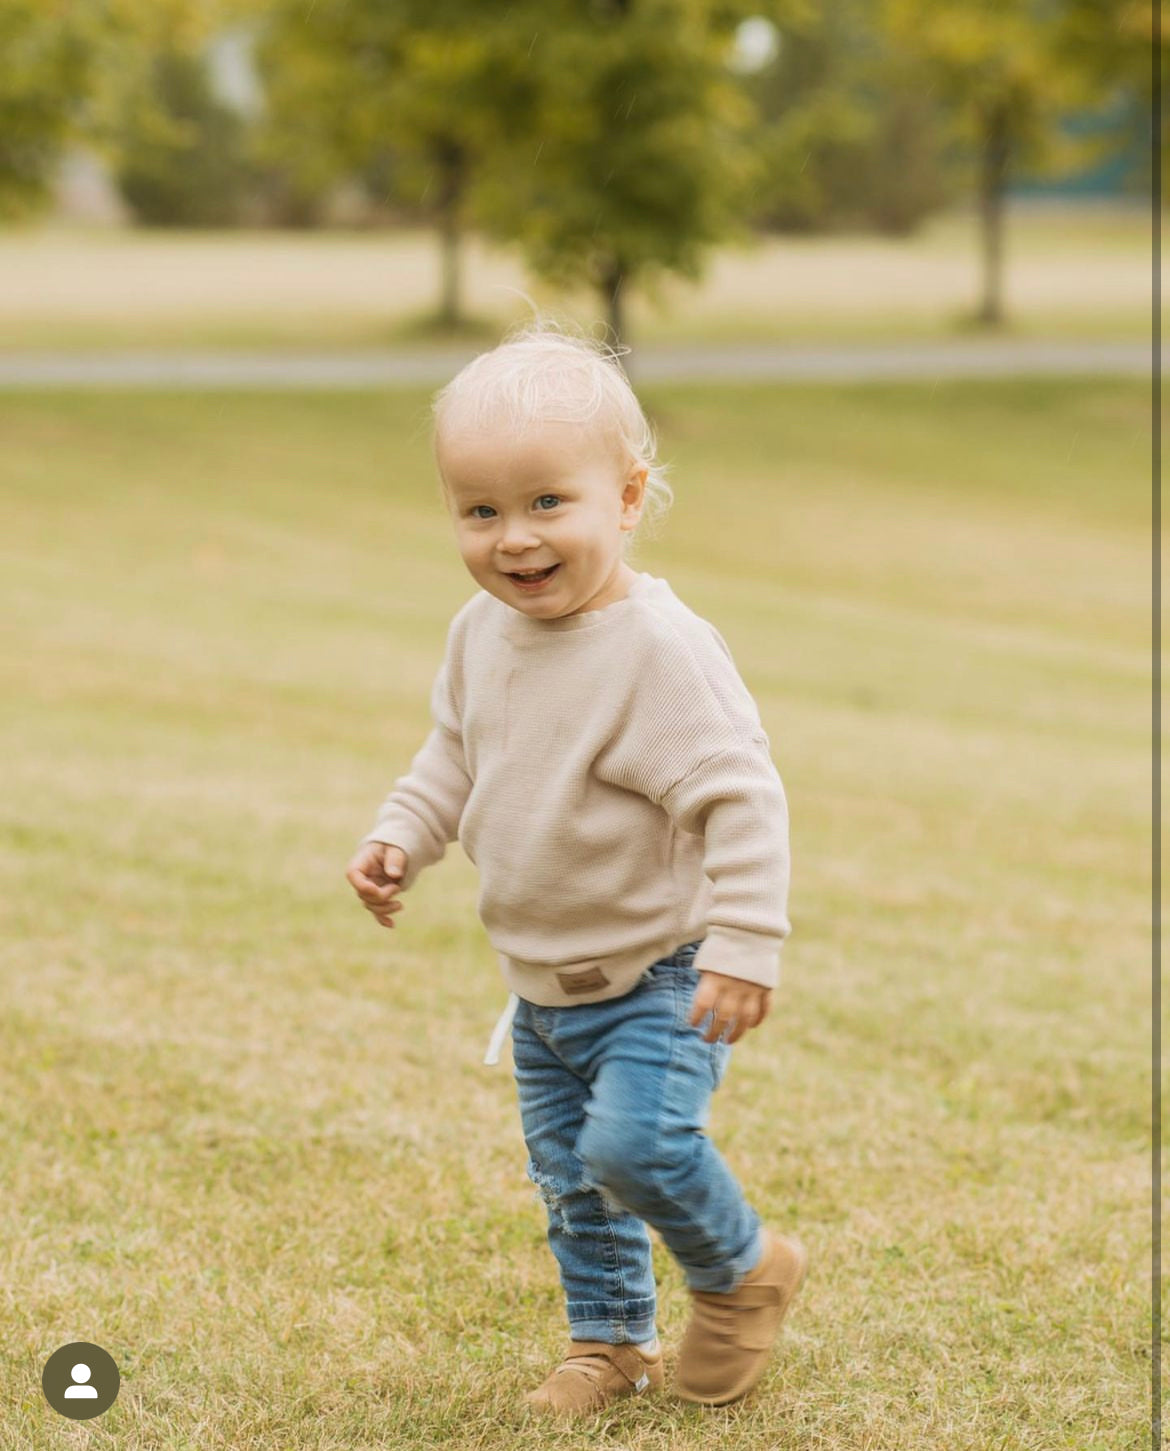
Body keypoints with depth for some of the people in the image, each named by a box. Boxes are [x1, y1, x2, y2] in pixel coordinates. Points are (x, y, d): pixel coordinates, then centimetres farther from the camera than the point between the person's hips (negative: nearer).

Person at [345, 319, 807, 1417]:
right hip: (540, 984, 7)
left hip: (659, 973, -7)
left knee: (635, 1141, -21)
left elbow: (738, 797, -26)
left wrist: (744, 942, -28)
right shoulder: (481, 633, -2)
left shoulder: (658, 648, -26)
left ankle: (743, 1270, 6)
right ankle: (610, 1341, 34)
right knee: (568, 1175, 15)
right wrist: (402, 837, 3)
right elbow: (454, 754, 17)